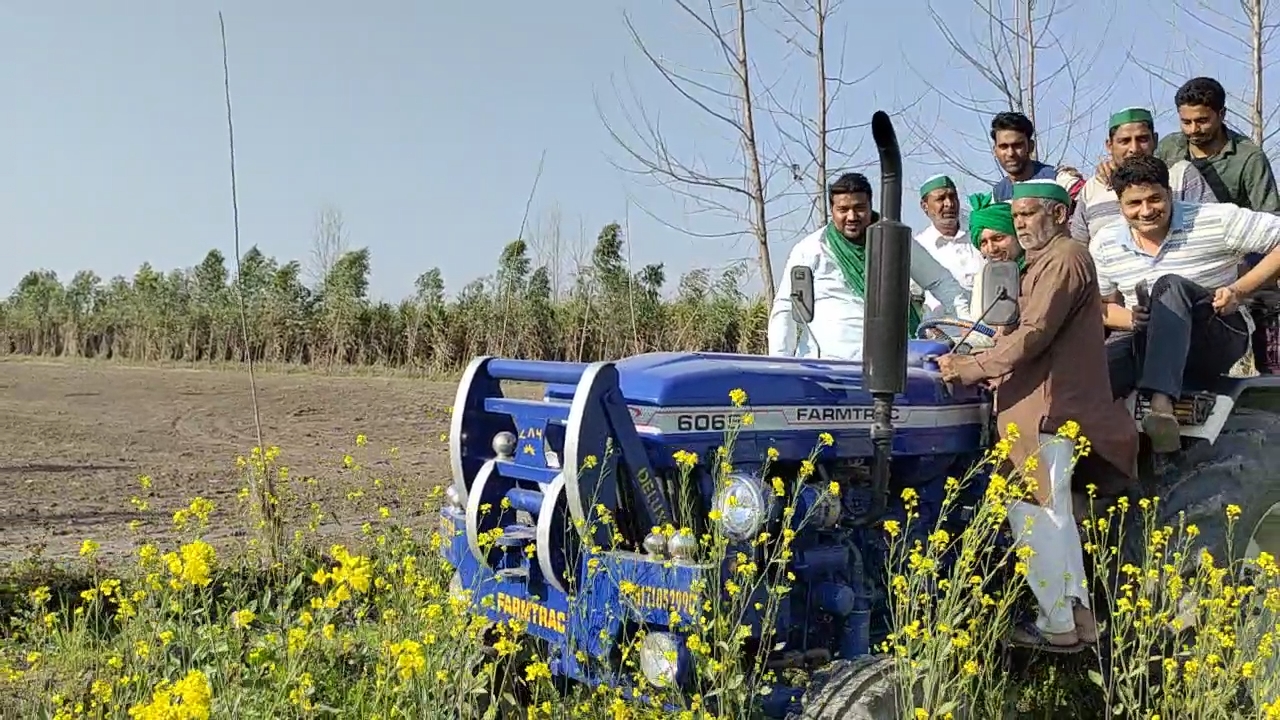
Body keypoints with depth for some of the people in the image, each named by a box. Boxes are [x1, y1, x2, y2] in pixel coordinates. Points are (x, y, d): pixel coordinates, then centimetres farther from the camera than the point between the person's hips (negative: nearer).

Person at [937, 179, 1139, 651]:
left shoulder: (1065, 258, -11)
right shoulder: (1045, 262, 22)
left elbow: (1036, 334, -20)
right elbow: (1028, 330, 21)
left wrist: (973, 369, -17)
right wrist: (975, 363, 7)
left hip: (1049, 407, -11)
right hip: (1047, 405, 11)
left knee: (1033, 512, -7)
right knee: (1053, 513, 15)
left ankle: (1058, 625, 1)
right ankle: (1077, 616, 23)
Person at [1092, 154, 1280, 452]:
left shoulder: (1215, 221, -9)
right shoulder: (1104, 245, 2)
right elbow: (1104, 306, 10)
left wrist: (1239, 290, -18)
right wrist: (1130, 319, -13)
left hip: (1219, 340, -2)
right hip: (1146, 342, 2)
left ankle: (1162, 404, -52)